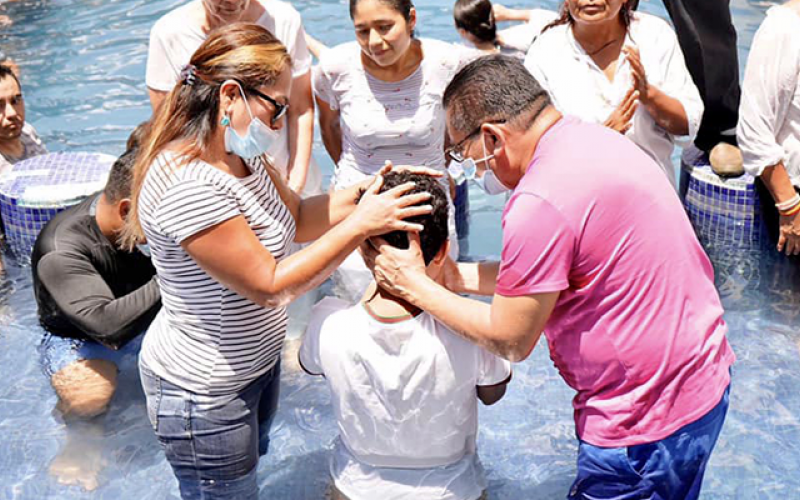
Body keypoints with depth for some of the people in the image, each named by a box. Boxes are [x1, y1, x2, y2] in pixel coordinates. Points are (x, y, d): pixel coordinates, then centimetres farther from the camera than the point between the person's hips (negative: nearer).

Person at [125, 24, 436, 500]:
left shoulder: (241, 152, -3)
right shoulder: (189, 187, -33)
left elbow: (298, 218, 5)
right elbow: (270, 286, -29)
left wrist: (364, 194, -11)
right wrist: (360, 225, -27)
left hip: (257, 360, 9)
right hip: (204, 396, -9)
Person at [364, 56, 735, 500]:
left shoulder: (540, 203, -26)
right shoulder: (592, 138, 3)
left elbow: (510, 339, -14)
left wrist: (415, 287, -6)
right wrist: (455, 276, 8)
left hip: (649, 421, -9)